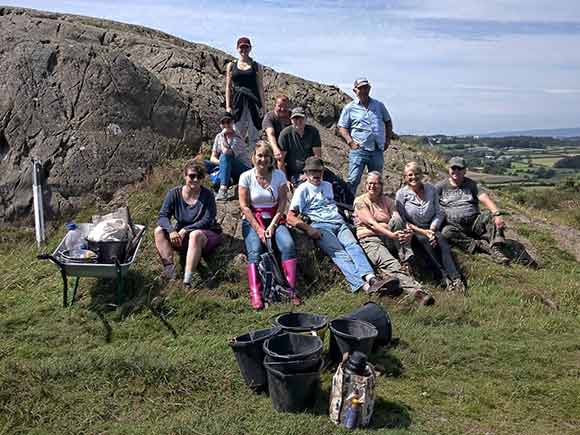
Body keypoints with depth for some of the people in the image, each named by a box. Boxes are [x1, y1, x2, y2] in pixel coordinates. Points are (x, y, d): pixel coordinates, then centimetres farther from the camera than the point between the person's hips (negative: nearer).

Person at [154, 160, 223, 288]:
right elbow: (163, 216, -7)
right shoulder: (174, 193, -2)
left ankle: (187, 280, -44)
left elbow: (207, 220, -15)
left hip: (206, 234, -4)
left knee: (196, 234, -37)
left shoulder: (207, 195, -10)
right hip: (182, 237, 4)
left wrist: (185, 230, -26)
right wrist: (171, 230, -28)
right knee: (159, 230, -18)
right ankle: (170, 271, -32)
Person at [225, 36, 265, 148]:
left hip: (253, 102, -1)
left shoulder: (257, 66, 10)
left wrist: (262, 106, 0)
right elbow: (228, 87, 10)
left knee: (253, 137, 0)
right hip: (237, 103, 1)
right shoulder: (231, 66, 13)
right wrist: (228, 106, 2)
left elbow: (260, 86, 7)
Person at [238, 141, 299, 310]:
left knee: (288, 245, -25)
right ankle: (255, 294, -31)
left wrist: (272, 226, -12)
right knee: (255, 250, -27)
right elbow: (244, 206, -6)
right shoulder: (246, 177, -4)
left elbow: (283, 202, -1)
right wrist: (258, 229, -14)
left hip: (275, 219, 2)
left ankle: (291, 289, -23)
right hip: (252, 220, -1)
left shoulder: (279, 175, 1)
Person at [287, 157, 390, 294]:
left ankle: (370, 278, -47)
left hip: (339, 223, 5)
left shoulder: (328, 186, 29)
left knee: (353, 245, -26)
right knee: (338, 252, -28)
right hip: (320, 226, -5)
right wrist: (309, 229, -12)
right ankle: (362, 284, -46)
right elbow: (290, 217, 1)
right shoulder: (303, 189, 10)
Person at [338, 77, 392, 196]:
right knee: (353, 180, -11)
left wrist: (387, 140, 13)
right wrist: (350, 142, -11)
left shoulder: (379, 105, 13)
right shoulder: (349, 108, 3)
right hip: (359, 149, -4)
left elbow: (388, 122, 23)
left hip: (377, 150, 4)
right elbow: (342, 127, 2)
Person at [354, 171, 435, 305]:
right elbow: (371, 223, -14)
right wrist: (392, 234, -29)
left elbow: (399, 220, -2)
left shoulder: (387, 200, 14)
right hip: (370, 240, -4)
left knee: (396, 219, -26)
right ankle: (416, 291, -51)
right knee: (391, 264, -33)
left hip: (389, 238, 4)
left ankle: (406, 256, -24)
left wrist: (408, 231, -25)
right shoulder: (360, 201, 1)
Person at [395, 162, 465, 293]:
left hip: (431, 227, 2)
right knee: (424, 239, -31)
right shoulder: (401, 194, -4)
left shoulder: (431, 189, 3)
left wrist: (432, 229, -14)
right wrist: (423, 231, -16)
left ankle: (455, 278, -35)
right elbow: (403, 221, -6)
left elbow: (439, 213, 4)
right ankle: (446, 277, -33)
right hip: (414, 231, -2)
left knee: (440, 238, -29)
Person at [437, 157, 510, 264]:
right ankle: (481, 245, -31)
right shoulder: (441, 186, 9)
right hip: (455, 226, -2)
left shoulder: (471, 184, 12)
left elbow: (485, 199, -4)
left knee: (491, 216, -24)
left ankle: (495, 249, -33)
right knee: (447, 231, -33)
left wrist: (497, 214, -23)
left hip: (475, 222, 2)